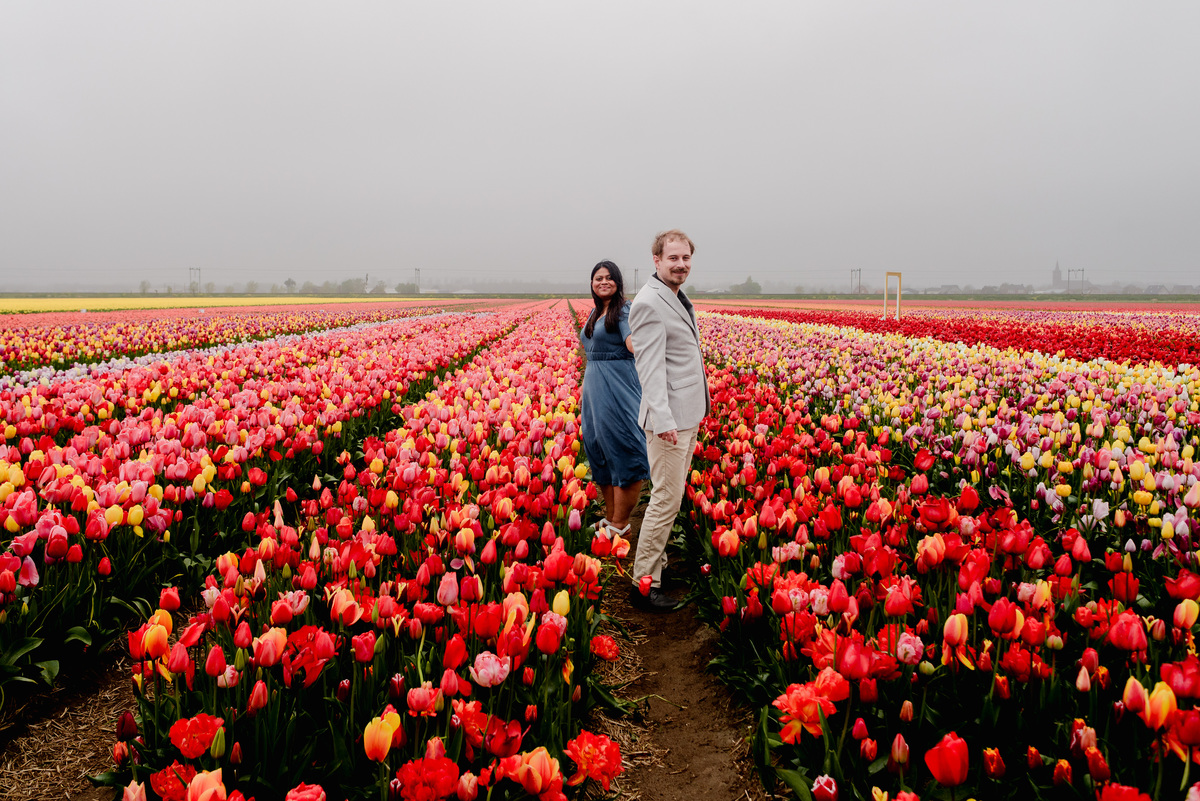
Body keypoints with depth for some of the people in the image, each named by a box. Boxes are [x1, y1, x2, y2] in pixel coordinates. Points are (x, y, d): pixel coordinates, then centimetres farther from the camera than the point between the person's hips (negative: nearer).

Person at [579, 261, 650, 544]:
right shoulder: (595, 313, 17)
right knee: (598, 448, 12)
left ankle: (620, 525, 1)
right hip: (594, 388, 9)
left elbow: (633, 345, -24)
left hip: (618, 387, -9)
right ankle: (610, 517, 23)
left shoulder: (623, 310, -8)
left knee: (621, 449, -6)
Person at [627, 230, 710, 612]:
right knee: (667, 498, -8)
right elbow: (650, 366, -22)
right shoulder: (649, 302, -15)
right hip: (670, 418, -10)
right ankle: (644, 584, -1)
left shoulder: (678, 298, 16)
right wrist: (663, 420, -29)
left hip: (689, 414, 10)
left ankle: (658, 559, 26)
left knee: (673, 495, 15)